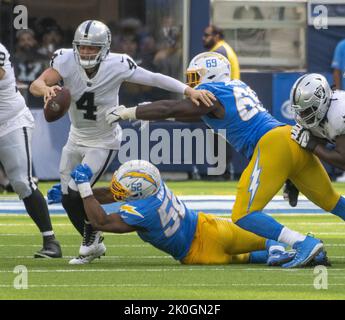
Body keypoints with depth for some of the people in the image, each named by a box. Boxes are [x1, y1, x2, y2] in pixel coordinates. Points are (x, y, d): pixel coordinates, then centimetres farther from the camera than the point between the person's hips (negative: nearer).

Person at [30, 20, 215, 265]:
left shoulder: (117, 66, -23)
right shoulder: (66, 61, -19)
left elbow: (155, 79, -22)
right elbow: (36, 85, -29)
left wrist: (190, 91, -32)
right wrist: (46, 89, -54)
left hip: (103, 142, -4)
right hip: (76, 139, 4)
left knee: (76, 194, -15)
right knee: (68, 199, 7)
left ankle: (91, 242, 11)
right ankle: (94, 244, 30)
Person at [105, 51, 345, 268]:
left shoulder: (211, 95, 1)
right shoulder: (238, 87, 24)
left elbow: (169, 109, 2)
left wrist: (127, 113, 10)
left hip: (272, 146, -8)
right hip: (293, 137, 8)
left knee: (243, 217, -8)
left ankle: (303, 243, -22)